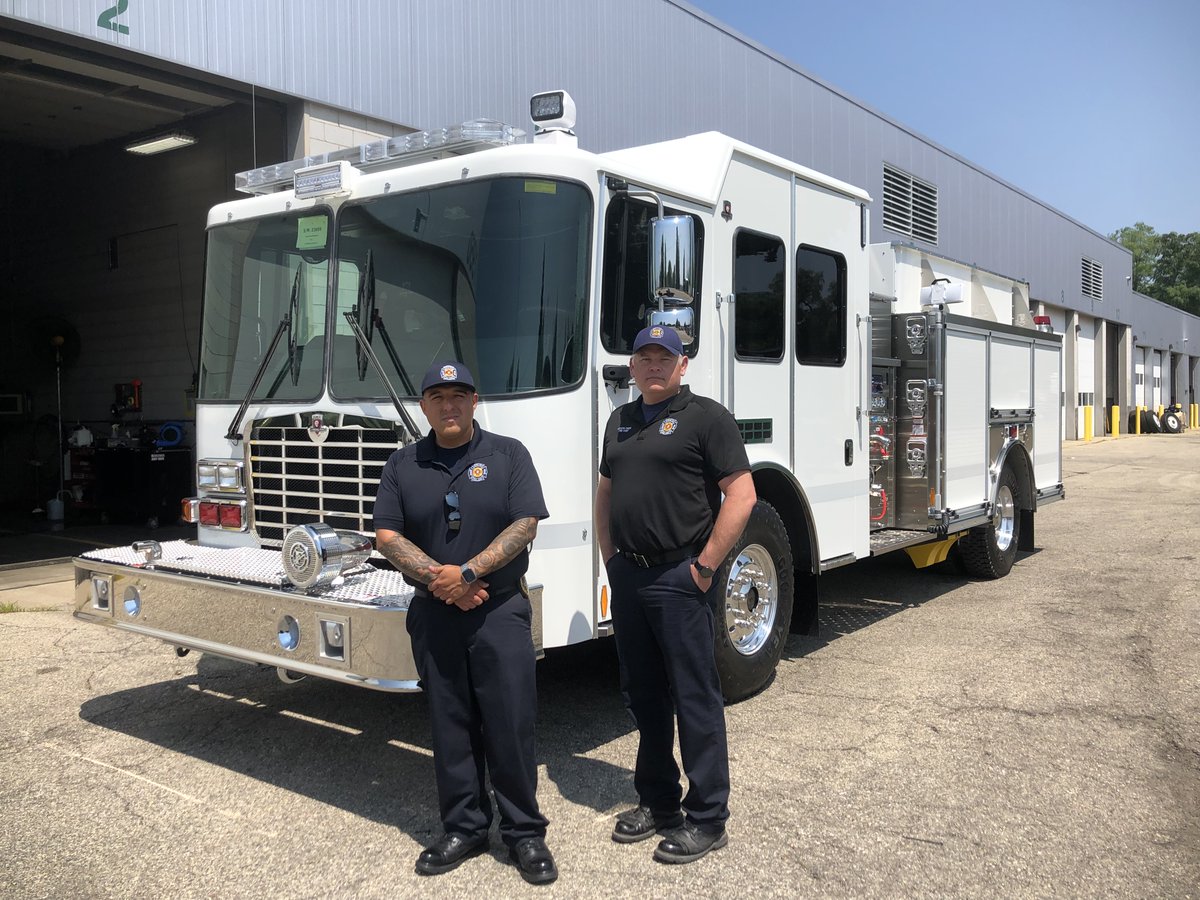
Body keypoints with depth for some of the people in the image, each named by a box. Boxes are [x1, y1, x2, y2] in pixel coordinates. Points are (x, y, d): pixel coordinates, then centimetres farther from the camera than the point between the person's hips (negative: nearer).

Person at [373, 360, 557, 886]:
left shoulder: (508, 456, 1)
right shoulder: (403, 465, 8)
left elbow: (525, 525, -8)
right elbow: (387, 535, 1)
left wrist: (467, 572, -16)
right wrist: (437, 579, -12)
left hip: (500, 611, -2)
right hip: (434, 615, 3)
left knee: (511, 725, 0)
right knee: (450, 728, 9)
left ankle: (525, 834, 14)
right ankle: (463, 830, 23)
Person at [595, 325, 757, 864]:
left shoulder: (705, 416, -6)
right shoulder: (620, 421, 15)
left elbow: (741, 494, -13)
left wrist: (706, 565, -14)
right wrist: (610, 558, 12)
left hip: (678, 578, -7)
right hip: (628, 576, 7)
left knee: (694, 698, 0)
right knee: (643, 694, 15)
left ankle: (707, 819, 11)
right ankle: (657, 802, 29)